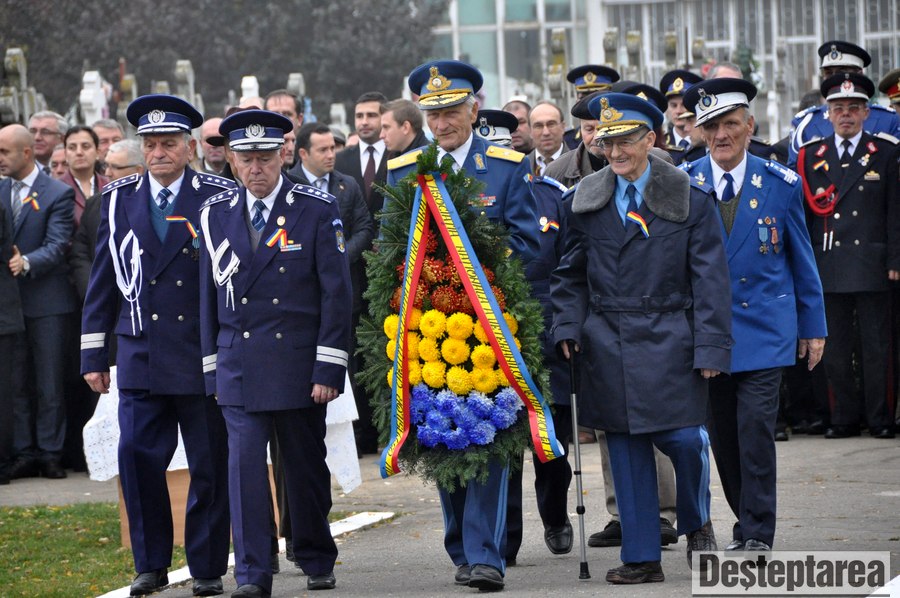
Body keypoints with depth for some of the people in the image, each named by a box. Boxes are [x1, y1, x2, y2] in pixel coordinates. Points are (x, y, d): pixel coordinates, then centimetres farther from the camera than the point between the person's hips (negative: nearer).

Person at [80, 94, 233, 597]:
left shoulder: (220, 199, -1)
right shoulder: (119, 199, 9)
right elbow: (104, 280, 12)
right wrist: (94, 355, 9)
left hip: (205, 355, -2)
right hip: (140, 355, 2)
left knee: (209, 466, 3)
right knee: (137, 457, -4)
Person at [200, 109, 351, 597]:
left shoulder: (318, 210, -2)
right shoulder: (217, 214, 7)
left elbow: (336, 294, -4)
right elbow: (209, 295, 11)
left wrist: (329, 369, -10)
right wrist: (212, 368, 7)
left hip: (298, 364, -1)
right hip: (238, 366, 1)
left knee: (306, 465, 9)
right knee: (245, 462, -8)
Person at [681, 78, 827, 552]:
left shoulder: (780, 185, 0)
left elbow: (802, 260, 8)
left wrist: (813, 327, 10)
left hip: (764, 329, -2)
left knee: (755, 430, -12)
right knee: (723, 438, 6)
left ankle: (756, 536, -6)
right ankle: (747, 524, 23)